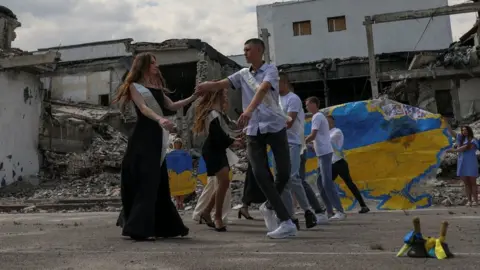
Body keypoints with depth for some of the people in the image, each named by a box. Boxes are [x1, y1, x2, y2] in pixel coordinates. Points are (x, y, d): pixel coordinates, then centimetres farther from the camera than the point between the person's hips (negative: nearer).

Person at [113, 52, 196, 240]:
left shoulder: (157, 87, 20)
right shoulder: (134, 86, 0)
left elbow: (172, 106, 17)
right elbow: (143, 108, -16)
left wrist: (193, 98, 8)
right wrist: (160, 119, -34)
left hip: (157, 137, 7)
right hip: (143, 137, -7)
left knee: (158, 181, 9)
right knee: (143, 180, -12)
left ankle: (163, 226, 17)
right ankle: (137, 228, -11)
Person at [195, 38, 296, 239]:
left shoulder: (270, 70, -2)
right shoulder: (243, 74, 15)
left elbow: (262, 90, -21)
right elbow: (221, 84, 5)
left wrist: (248, 110, -37)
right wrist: (206, 86, -16)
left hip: (275, 126, -4)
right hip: (254, 130, 4)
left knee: (284, 172, -5)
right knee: (260, 174, -9)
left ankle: (270, 206, 24)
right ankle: (286, 222, -3)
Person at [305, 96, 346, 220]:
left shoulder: (317, 116, -9)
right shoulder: (320, 116, 22)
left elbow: (313, 136, -17)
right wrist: (310, 143, 19)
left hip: (324, 153, -10)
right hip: (323, 153, 10)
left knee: (327, 183, -13)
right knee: (321, 182, 12)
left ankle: (340, 211, -14)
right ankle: (329, 210, 14)